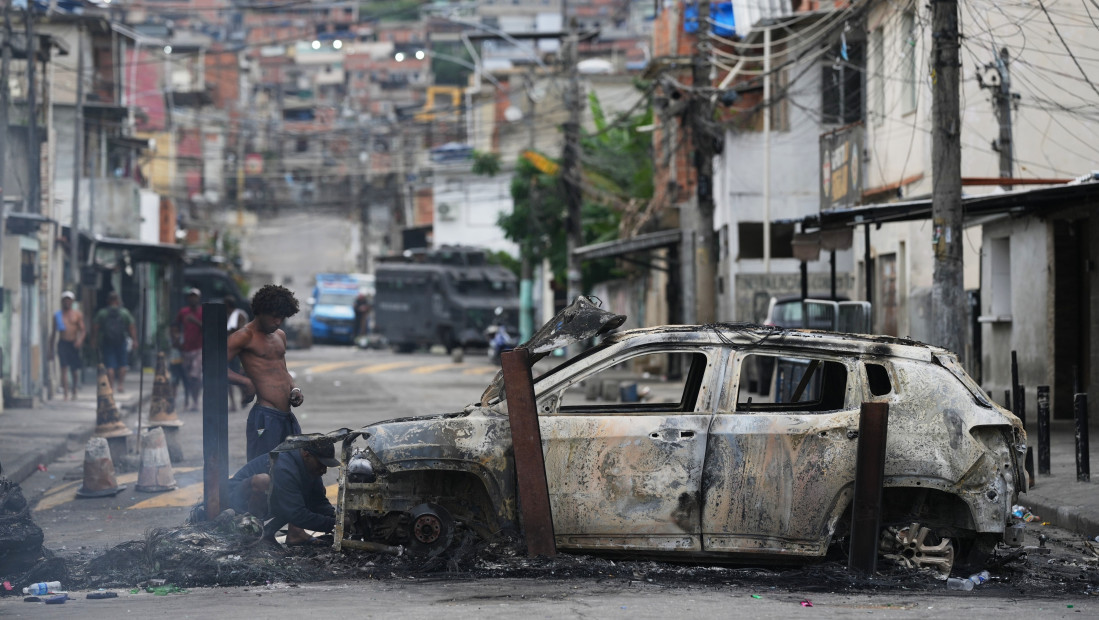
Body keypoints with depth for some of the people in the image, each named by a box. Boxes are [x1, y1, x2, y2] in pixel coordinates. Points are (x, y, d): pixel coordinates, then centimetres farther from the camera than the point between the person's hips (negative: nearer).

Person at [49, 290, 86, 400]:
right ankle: (66, 394, -16)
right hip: (63, 343, 0)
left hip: (74, 344, 0)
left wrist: (80, 340, -18)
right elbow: (53, 332, 14)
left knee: (75, 370, 9)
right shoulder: (57, 315, 10)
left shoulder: (78, 314, 8)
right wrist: (51, 349, 11)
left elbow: (82, 330, 3)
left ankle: (74, 391, 32)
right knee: (64, 368, -12)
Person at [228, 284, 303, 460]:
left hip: (288, 418, 8)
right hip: (265, 418, -8)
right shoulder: (246, 336, -5)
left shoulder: (280, 336, 21)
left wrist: (294, 390, 13)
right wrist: (245, 382, -21)